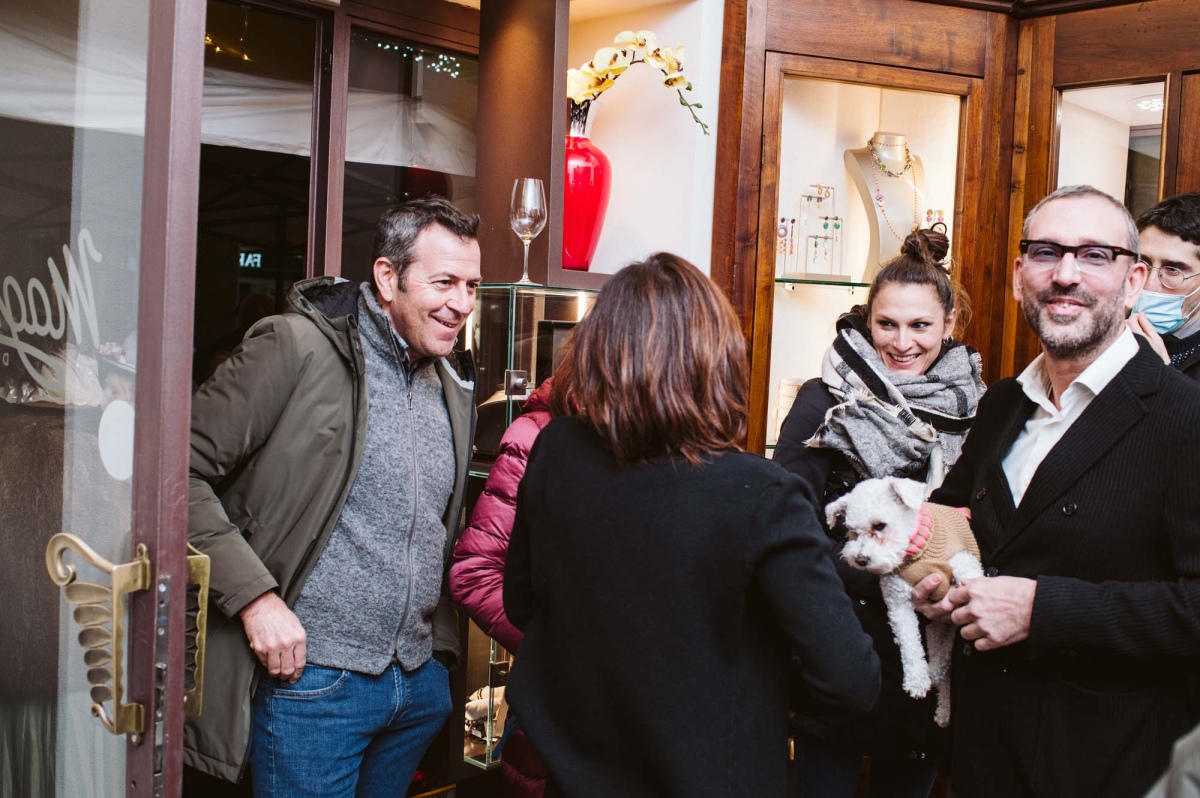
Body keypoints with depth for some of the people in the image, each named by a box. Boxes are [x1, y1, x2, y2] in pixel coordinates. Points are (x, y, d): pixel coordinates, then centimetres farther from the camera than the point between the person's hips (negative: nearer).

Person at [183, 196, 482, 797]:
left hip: (423, 680, 7)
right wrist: (255, 595, -18)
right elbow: (181, 471, -14)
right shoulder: (296, 348, -12)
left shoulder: (454, 385, 10)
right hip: (311, 677, -6)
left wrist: (441, 642, 11)